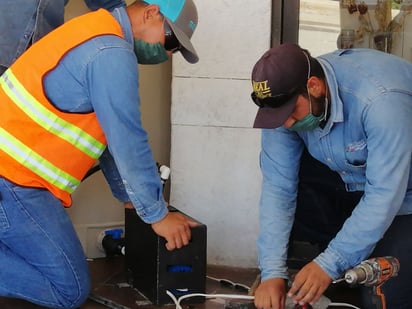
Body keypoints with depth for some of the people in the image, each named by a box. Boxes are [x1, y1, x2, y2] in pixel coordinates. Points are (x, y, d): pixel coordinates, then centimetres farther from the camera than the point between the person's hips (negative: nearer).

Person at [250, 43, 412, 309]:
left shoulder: (381, 99, -36)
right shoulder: (285, 101, -18)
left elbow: (385, 195, -36)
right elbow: (278, 188, -19)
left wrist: (329, 265, -38)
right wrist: (273, 273, -26)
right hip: (353, 184, 6)